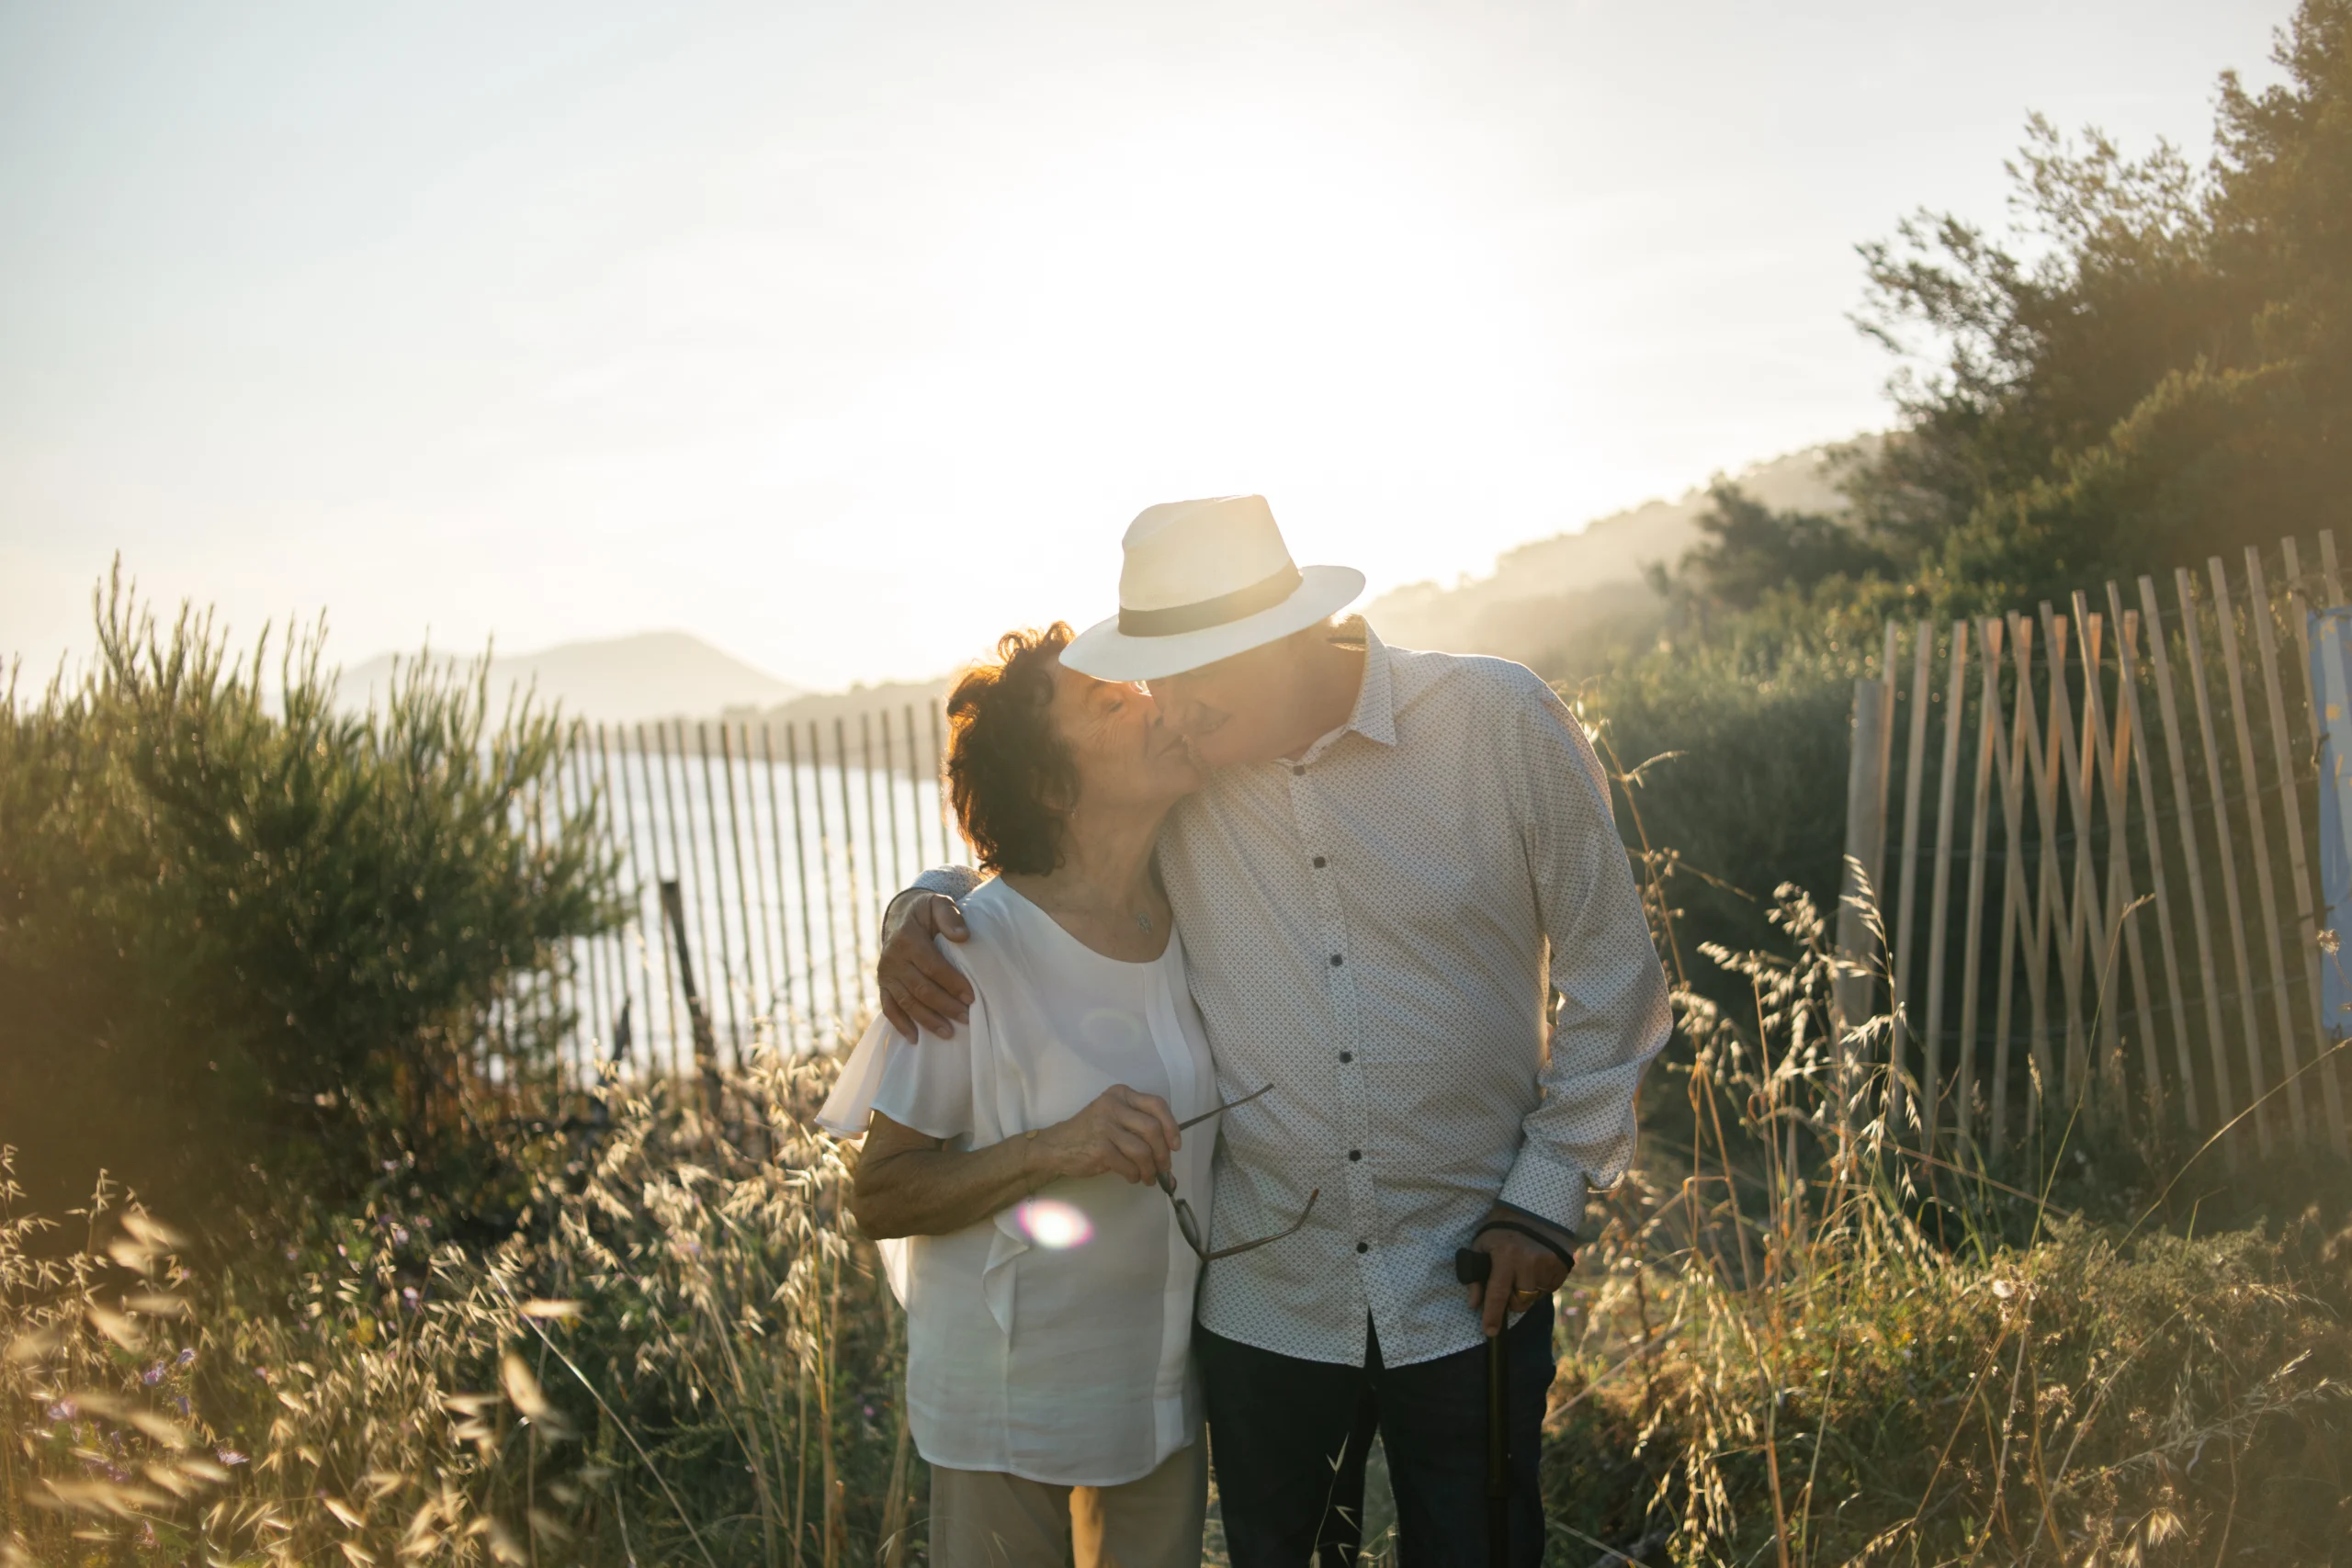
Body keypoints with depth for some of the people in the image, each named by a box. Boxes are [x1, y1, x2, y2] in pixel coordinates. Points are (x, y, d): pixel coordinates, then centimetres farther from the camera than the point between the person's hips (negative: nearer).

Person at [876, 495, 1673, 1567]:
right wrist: (920, 910, -12)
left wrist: (1548, 1195, -5)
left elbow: (1610, 974, -3)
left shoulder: (1500, 722, -12)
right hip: (1264, 1301, 2)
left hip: (1473, 1288, -1)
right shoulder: (1159, 765, -6)